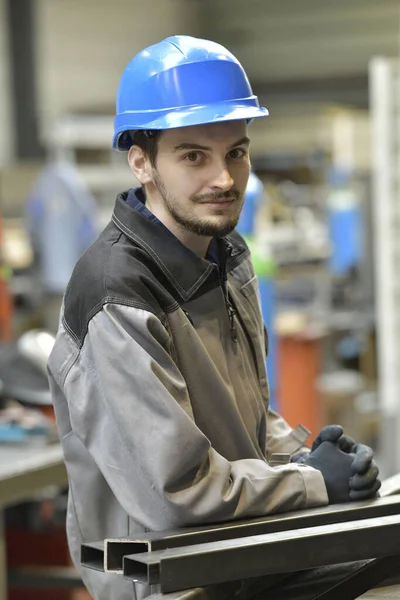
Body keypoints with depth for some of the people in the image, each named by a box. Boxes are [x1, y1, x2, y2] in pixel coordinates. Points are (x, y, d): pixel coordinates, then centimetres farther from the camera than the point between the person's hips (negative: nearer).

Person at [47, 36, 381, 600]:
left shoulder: (228, 254, 6)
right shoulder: (117, 305, -22)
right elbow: (175, 493, -24)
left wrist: (301, 453, 0)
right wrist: (314, 481, -13)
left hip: (245, 541, 8)